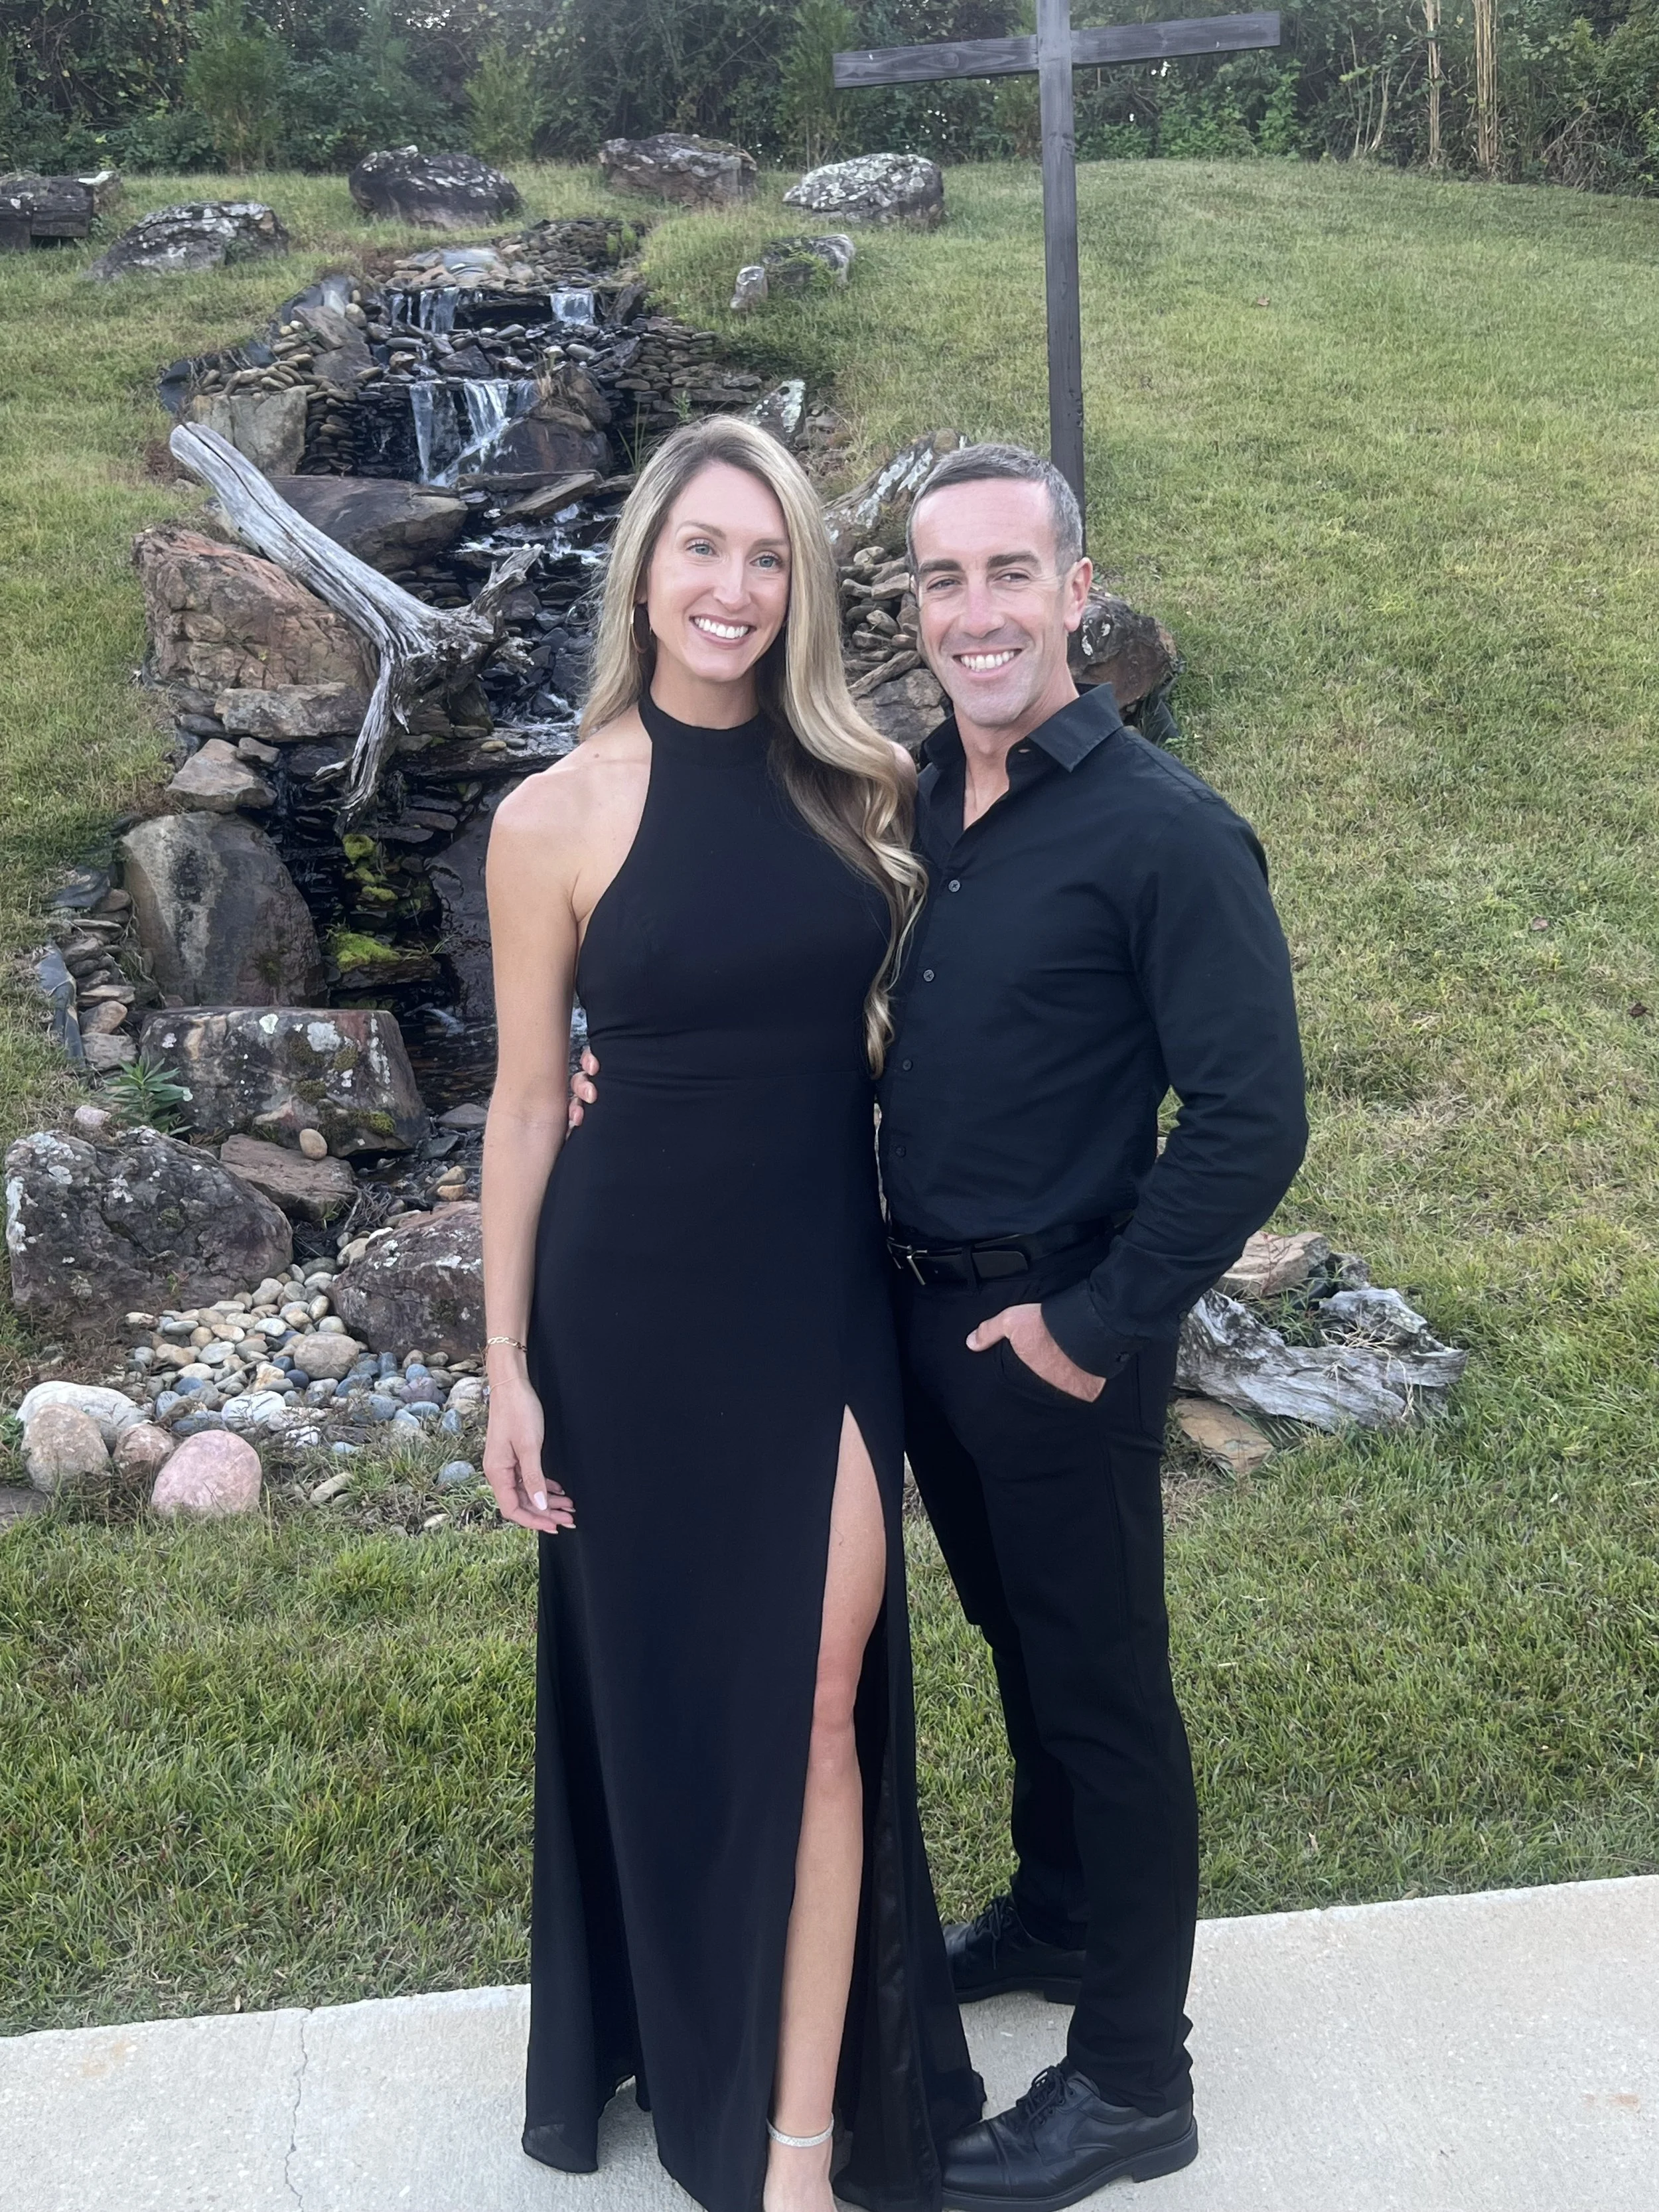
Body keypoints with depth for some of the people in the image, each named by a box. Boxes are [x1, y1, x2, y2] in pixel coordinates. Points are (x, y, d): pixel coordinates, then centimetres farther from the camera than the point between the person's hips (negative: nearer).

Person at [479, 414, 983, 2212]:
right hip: (636, 1295, -1)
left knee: (820, 1690, 3)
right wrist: (508, 1364, -1)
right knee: (658, 1680, 12)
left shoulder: (861, 784, 1)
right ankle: (679, 2025, 38)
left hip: (825, 1286, 2)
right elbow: (525, 1102, -1)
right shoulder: (558, 816, -5)